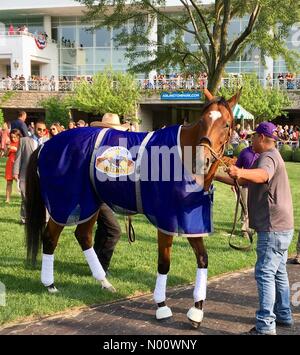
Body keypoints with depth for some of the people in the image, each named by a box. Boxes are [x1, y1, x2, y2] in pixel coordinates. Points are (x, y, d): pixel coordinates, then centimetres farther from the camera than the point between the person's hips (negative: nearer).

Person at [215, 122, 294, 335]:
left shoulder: (268, 157, -15)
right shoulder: (272, 157, 20)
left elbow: (262, 175, -40)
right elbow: (244, 182, 26)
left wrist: (240, 172, -59)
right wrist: (216, 177, 26)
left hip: (273, 228, -11)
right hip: (282, 227, 11)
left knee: (265, 273, -10)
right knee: (278, 272, 19)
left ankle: (265, 326, -9)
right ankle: (284, 315, 31)